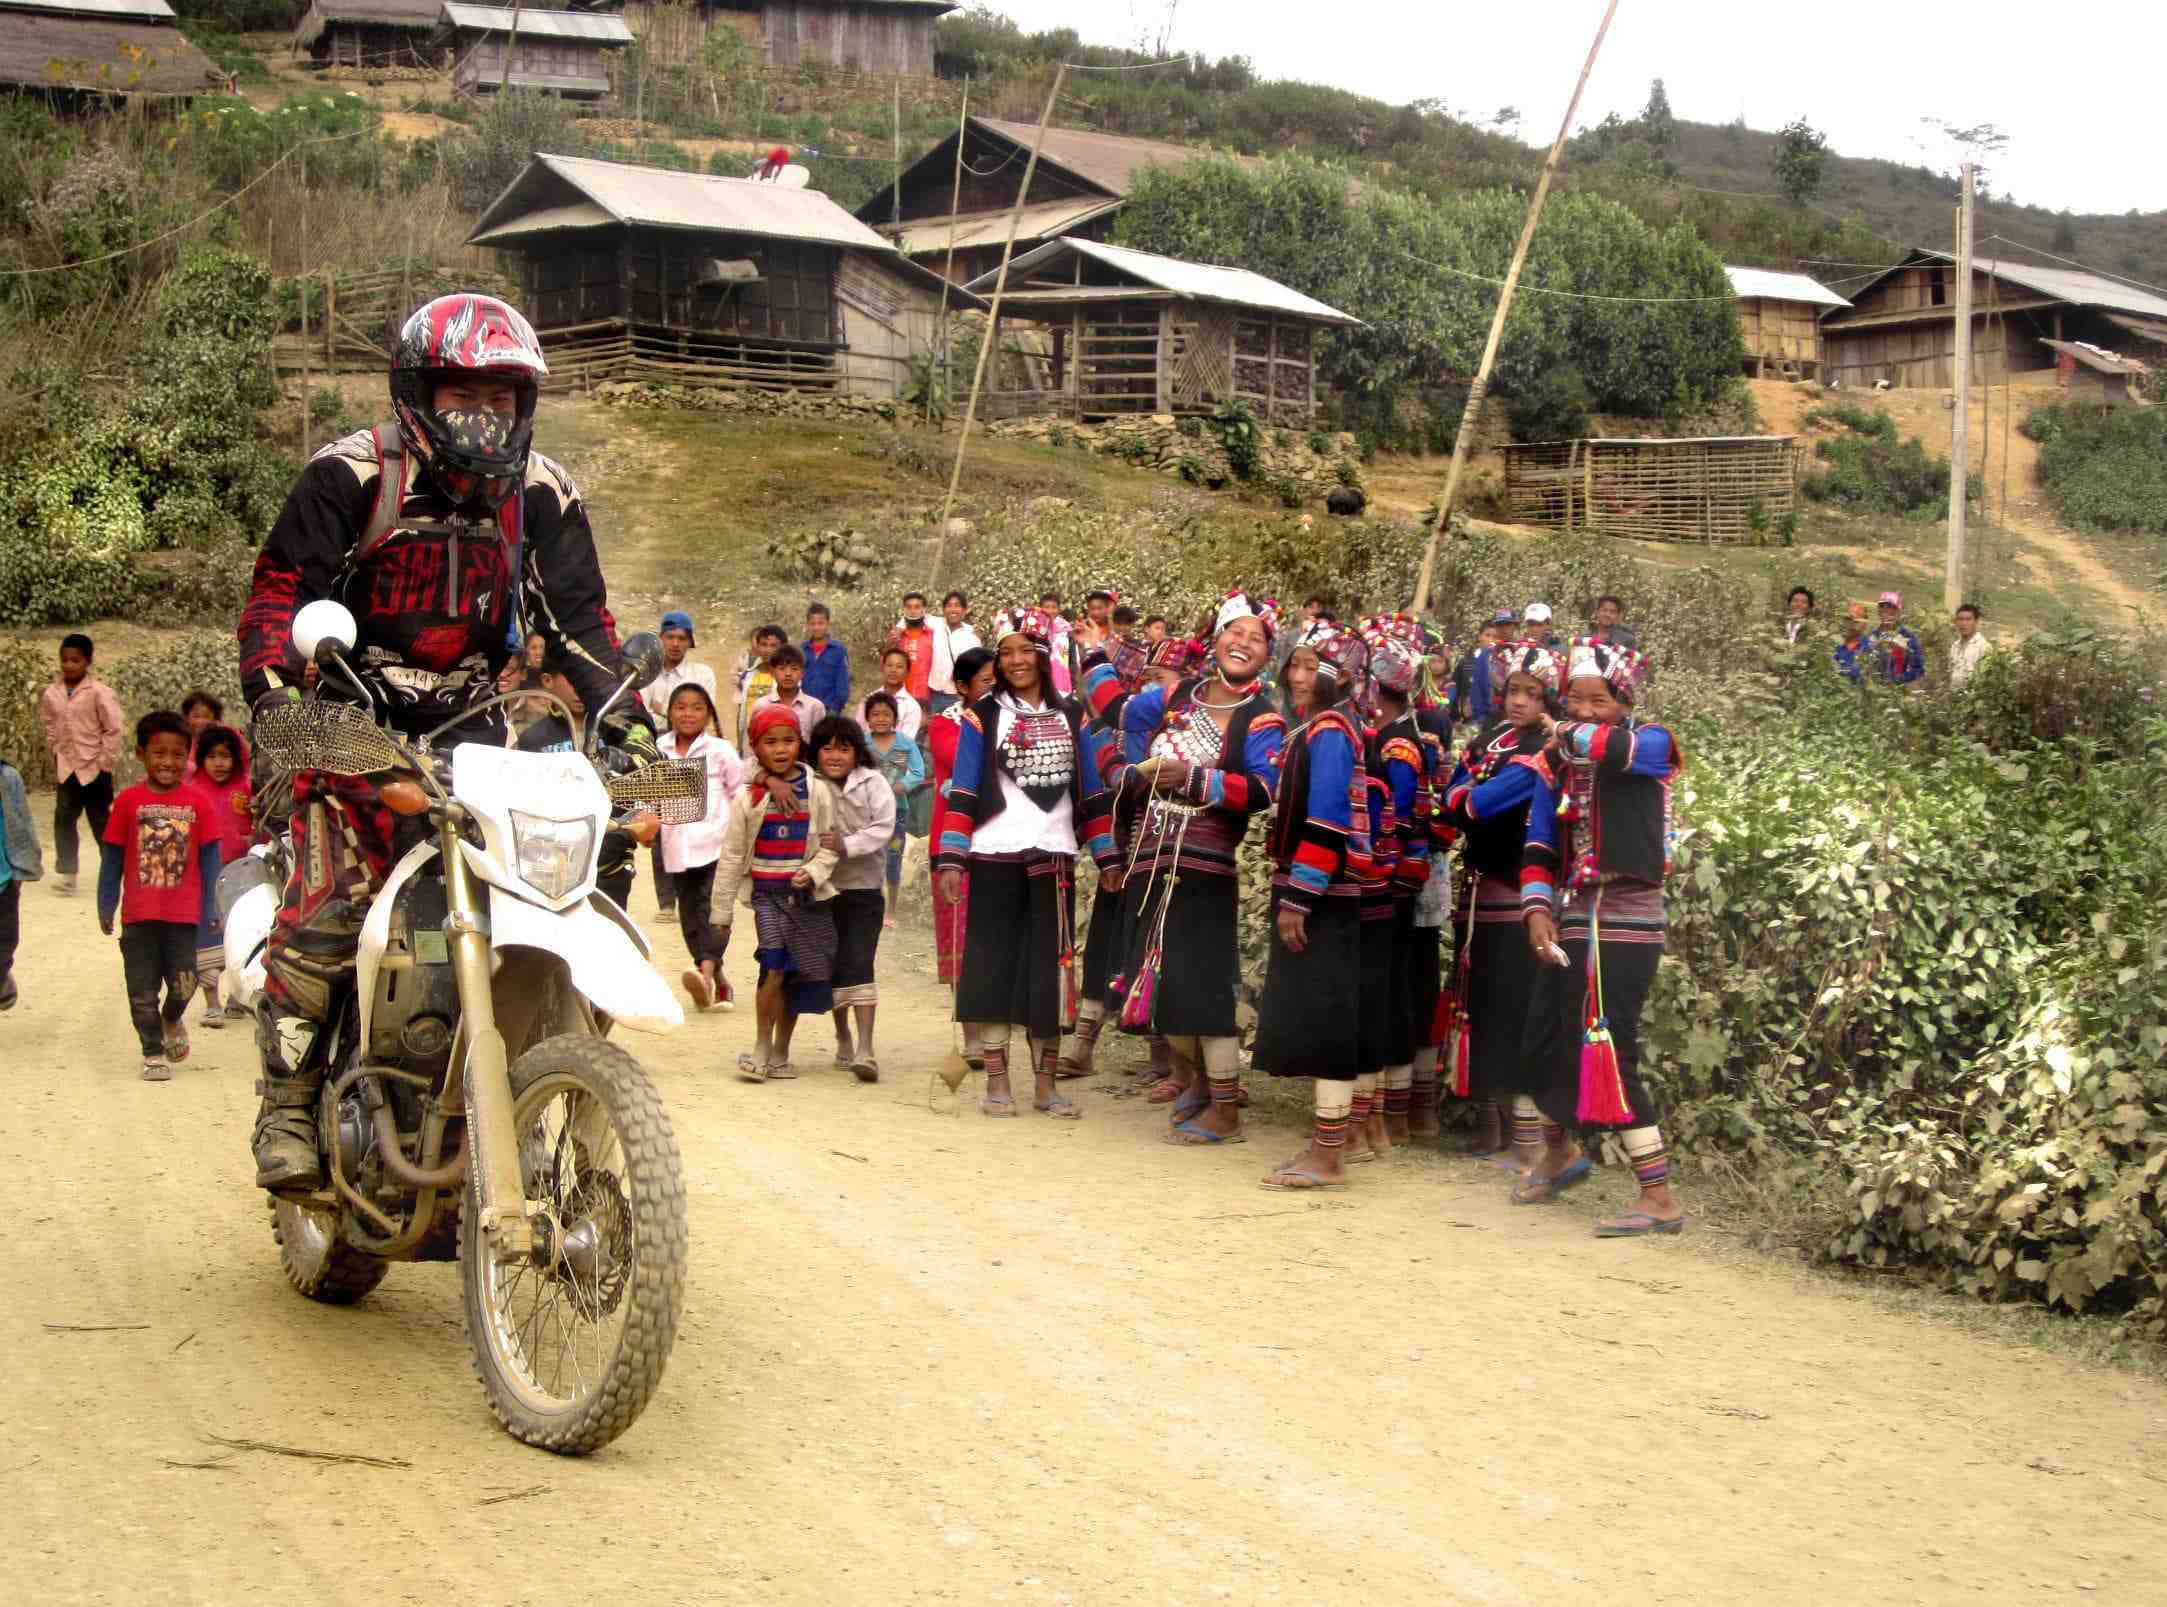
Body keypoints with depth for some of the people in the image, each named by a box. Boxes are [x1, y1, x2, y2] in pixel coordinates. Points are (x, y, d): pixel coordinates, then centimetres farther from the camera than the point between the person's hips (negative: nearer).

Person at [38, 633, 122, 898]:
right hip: (66, 768, 4)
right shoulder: (50, 694, 1)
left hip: (94, 768, -3)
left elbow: (113, 730, -9)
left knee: (101, 822, 6)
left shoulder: (99, 692, -12)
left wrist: (106, 762, -9)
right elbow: (49, 727, 14)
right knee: (63, 819, -6)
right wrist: (56, 755, 10)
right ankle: (65, 873, -2)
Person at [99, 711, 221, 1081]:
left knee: (183, 985, 0)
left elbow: (209, 858, 3)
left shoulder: (197, 803, -1)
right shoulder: (129, 801, -3)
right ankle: (153, 1051, 20)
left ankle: (172, 1021, 32)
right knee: (143, 991, 5)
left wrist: (208, 909, 1)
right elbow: (112, 857, 2)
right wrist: (106, 907, 1)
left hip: (184, 914, 0)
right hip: (138, 915, 0)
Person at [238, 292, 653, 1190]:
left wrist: (622, 719, -6)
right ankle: (288, 1106, -9)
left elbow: (581, 618, 6)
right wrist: (274, 692, -26)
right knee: (329, 907, -21)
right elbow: (279, 589, -11)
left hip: (473, 725, 4)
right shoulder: (353, 475, -8)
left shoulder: (542, 495, 4)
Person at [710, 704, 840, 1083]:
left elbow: (829, 845, 5)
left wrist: (813, 873, -14)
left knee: (796, 975, 6)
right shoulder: (747, 798, -1)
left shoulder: (816, 792, 1)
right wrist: (722, 912, 4)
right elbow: (731, 856, 3)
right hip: (766, 892, -2)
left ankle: (780, 1055, 20)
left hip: (807, 894, 2)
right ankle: (761, 1049, -9)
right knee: (775, 964, -19)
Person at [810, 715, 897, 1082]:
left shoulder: (873, 783, -3)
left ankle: (865, 1049, -14)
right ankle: (843, 1039, 29)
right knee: (832, 965, 12)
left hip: (863, 889, -2)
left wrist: (847, 845, -24)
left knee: (859, 964, -11)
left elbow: (883, 827, -11)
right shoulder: (808, 784, -1)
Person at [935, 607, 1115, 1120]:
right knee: (993, 965, -1)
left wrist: (1106, 855, 5)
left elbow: (1090, 792, 13)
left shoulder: (1069, 716, 11)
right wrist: (950, 859, -11)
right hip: (996, 858, -3)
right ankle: (996, 1082, 6)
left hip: (1054, 858, 3)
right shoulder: (984, 716, 2)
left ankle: (1045, 1085, 12)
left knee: (1050, 970, 4)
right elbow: (963, 791, -3)